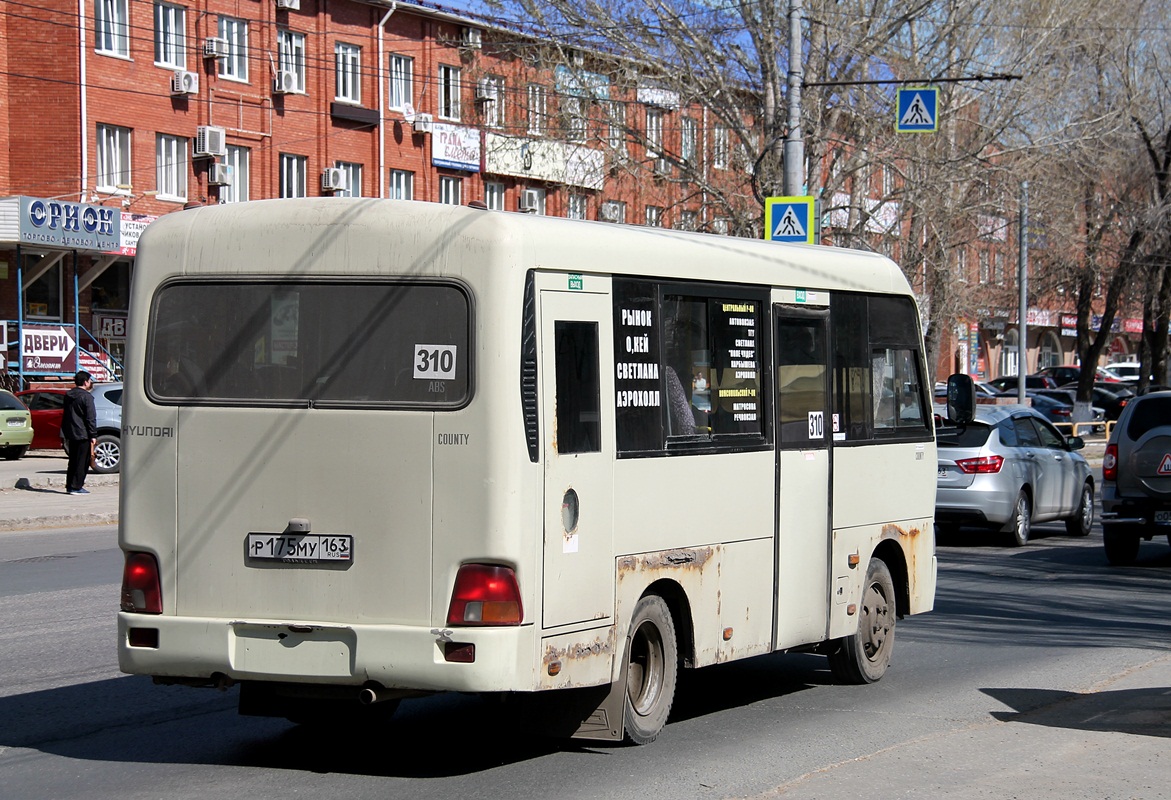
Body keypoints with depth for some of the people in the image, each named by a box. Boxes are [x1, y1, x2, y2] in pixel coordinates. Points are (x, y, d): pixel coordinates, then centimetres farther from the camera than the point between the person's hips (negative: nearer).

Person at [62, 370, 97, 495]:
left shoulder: (68, 395, 11)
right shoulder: (86, 397, -13)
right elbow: (91, 418, -15)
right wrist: (93, 435, -13)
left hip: (70, 433, 8)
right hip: (83, 433, -8)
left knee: (73, 460, 15)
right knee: (82, 461, -3)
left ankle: (70, 485, 16)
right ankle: (76, 487, -6)